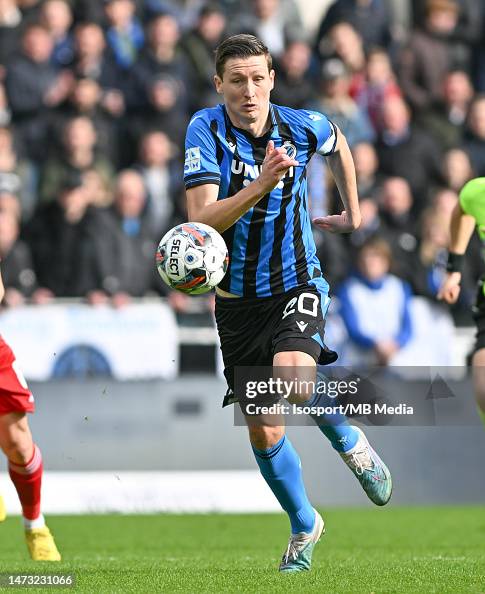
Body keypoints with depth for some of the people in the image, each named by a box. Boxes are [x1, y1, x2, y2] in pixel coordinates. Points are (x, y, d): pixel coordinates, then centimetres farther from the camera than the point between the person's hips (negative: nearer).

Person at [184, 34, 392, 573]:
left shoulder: (302, 127, -8)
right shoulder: (206, 130, -13)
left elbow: (339, 145, 19)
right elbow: (201, 220, -23)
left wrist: (352, 214, 24)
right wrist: (259, 186, -34)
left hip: (296, 288, -1)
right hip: (237, 301, 1)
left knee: (293, 382, -31)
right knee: (262, 432, 6)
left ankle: (351, 444, -1)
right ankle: (304, 526, 29)